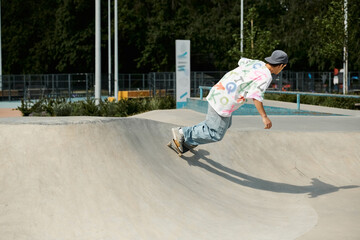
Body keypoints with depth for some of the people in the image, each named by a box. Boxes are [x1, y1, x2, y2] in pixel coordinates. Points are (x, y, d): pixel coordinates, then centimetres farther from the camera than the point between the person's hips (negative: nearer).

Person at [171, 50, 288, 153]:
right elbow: (255, 95, -26)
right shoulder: (266, 76, -14)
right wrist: (264, 117, -29)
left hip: (217, 92, 10)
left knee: (226, 125, 27)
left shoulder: (257, 63, 11)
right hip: (223, 101, -10)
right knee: (216, 134, -1)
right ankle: (183, 133, 2)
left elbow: (242, 61, 32)